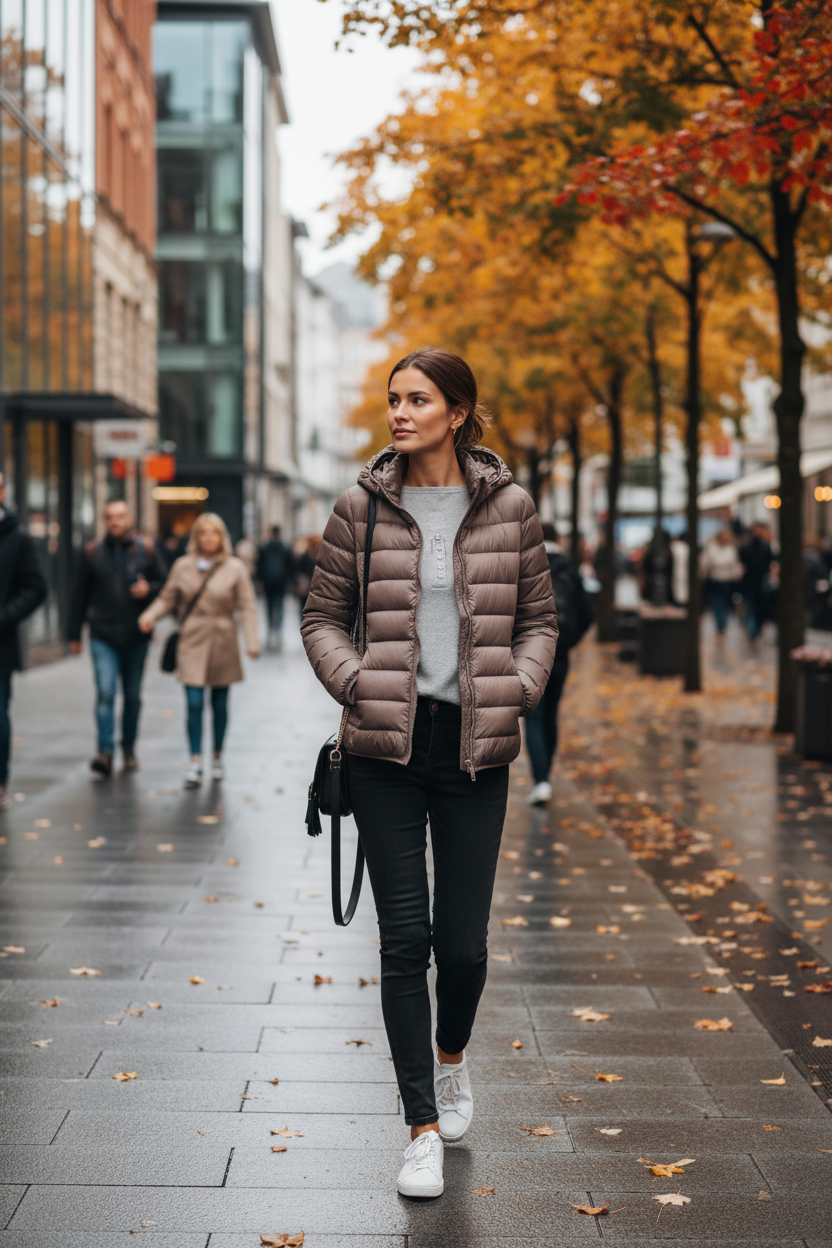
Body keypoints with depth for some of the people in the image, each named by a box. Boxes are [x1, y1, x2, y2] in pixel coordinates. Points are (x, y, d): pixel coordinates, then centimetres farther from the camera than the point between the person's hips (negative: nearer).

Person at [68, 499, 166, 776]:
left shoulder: (145, 550, 2)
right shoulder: (93, 553, 2)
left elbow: (164, 584, 8)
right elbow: (79, 595, 6)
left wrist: (149, 589, -15)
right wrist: (74, 633, 6)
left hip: (137, 636, 1)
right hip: (103, 636, -1)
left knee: (133, 695, 10)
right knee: (105, 693, -14)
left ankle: (129, 747, 25)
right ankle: (105, 752, -17)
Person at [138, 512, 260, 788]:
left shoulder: (235, 568, 0)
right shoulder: (183, 566, 4)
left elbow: (247, 607, -2)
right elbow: (168, 598, 9)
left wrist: (252, 641, -12)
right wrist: (149, 615, -10)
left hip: (222, 644, 0)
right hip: (192, 643, 0)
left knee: (220, 704, 9)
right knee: (194, 703, -9)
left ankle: (217, 757, 26)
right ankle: (195, 761, -4)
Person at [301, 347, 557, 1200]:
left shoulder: (509, 509, 2)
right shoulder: (361, 508, 1)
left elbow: (539, 618, 10)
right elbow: (321, 617, 7)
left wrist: (518, 691, -5)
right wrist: (358, 684, -8)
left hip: (474, 746, 1)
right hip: (387, 746, 0)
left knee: (464, 940, 5)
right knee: (404, 938, -2)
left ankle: (451, 1058, 39)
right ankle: (423, 1129, 9)